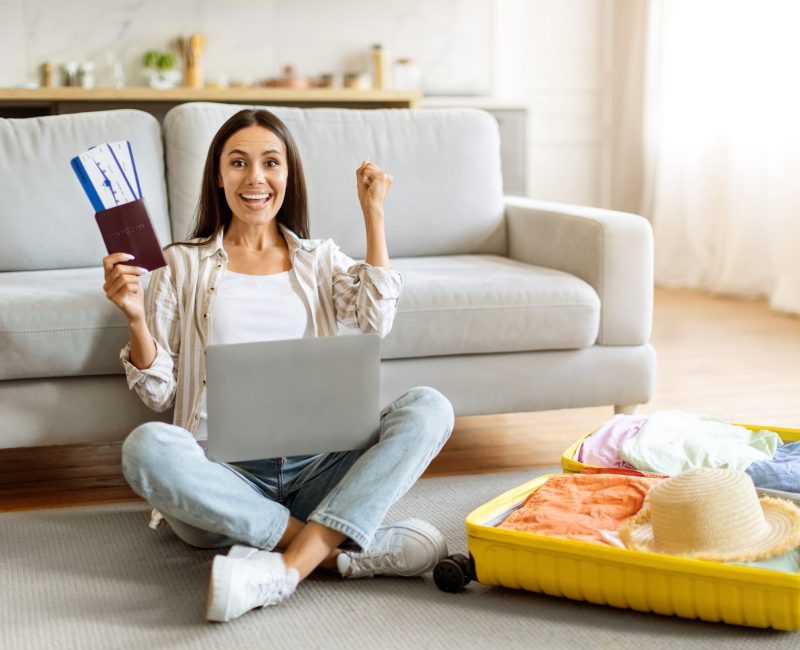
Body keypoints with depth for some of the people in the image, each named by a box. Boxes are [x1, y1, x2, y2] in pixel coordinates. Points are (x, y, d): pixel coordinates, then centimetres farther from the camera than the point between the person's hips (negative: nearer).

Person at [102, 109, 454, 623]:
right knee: (147, 446, -34)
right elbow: (159, 392, 7)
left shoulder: (320, 259, 17)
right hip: (223, 474, -2)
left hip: (316, 467, 2)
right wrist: (136, 319, -11)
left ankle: (286, 569, -36)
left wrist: (374, 213, -1)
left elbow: (376, 319, -4)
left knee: (429, 408, -22)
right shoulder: (184, 265, 12)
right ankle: (343, 551, -30)